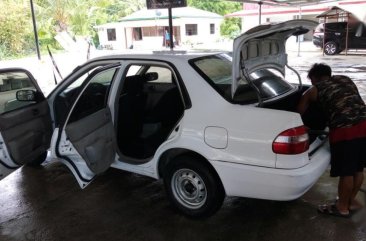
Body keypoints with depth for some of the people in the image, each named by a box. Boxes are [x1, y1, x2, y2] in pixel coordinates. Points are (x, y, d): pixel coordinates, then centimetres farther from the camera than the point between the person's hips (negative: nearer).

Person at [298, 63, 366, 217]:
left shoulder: (313, 91, 9)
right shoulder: (345, 80, 22)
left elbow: (299, 112, 17)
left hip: (345, 131, -6)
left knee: (346, 172, 8)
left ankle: (342, 207, 24)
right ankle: (351, 201, 38)